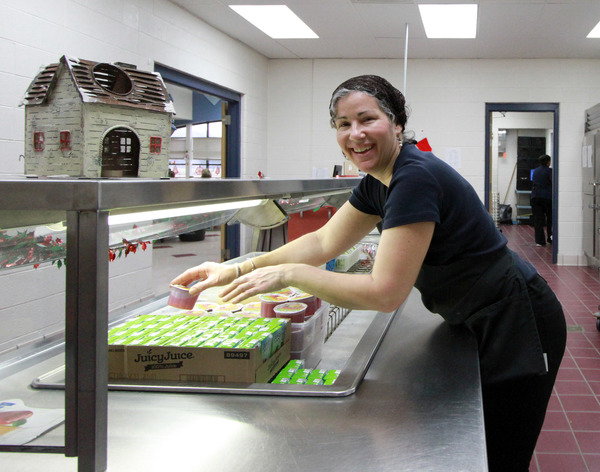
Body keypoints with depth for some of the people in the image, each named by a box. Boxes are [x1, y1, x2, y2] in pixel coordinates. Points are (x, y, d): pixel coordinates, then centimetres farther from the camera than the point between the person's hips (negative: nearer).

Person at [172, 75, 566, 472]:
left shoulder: (415, 179, -28)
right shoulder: (378, 182, 2)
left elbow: (385, 293, -29)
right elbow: (324, 242, 8)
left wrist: (288, 275, -22)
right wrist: (238, 270, -2)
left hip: (516, 326, -9)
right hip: (477, 323, 9)